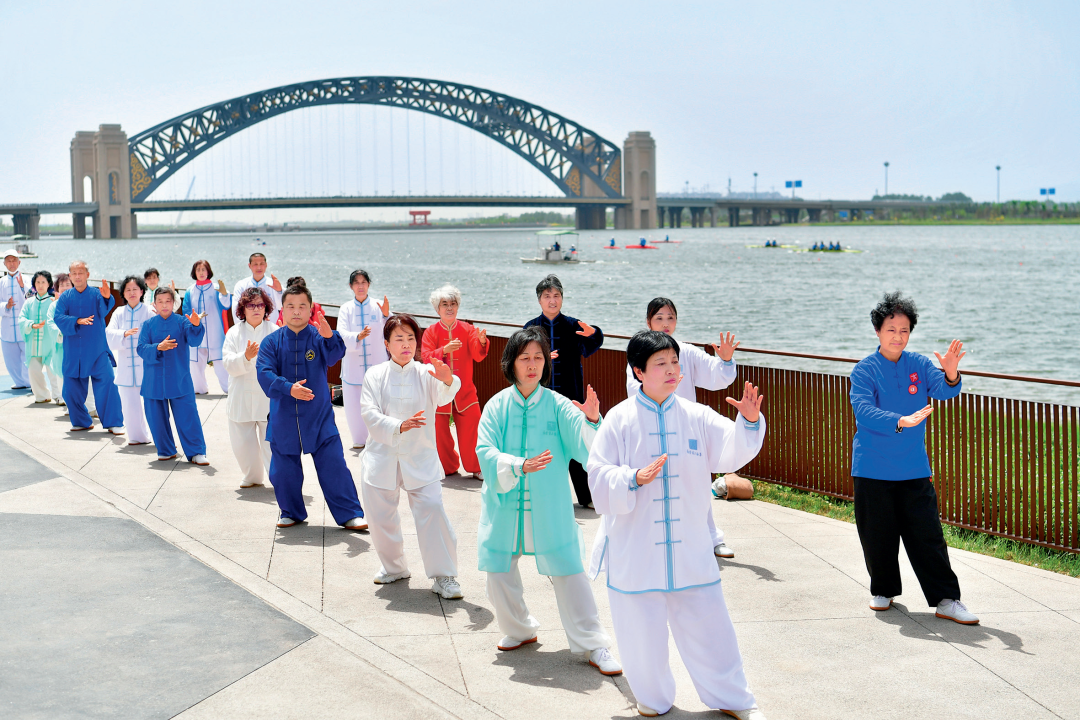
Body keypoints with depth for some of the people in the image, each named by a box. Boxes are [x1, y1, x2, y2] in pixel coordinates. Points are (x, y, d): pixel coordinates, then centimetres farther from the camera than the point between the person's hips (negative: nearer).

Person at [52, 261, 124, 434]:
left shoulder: (96, 294, -1)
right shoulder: (65, 297, 5)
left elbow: (104, 311, -20)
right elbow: (58, 317, -8)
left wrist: (107, 298, -42)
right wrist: (77, 321, -24)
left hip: (97, 351, -3)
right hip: (73, 353, 3)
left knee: (107, 385, -10)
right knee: (71, 389, 7)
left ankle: (114, 423, -2)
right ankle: (81, 421, 25)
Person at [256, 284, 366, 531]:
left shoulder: (319, 337, -4)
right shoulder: (272, 342, -1)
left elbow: (334, 355, -24)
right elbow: (264, 372, -12)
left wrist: (330, 337, -47)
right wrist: (289, 388, -29)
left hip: (319, 417, -2)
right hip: (284, 418, 2)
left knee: (334, 467, -3)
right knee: (283, 471, 11)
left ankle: (349, 514, 8)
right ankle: (291, 512, 32)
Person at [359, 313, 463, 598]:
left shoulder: (426, 373, 1)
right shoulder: (375, 376, 3)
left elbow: (442, 397, -20)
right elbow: (370, 414, -10)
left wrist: (448, 381, -44)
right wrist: (399, 427, -27)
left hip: (420, 457, -2)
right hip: (383, 455, 2)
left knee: (431, 508, -17)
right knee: (381, 515, 7)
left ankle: (444, 576, -8)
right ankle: (393, 567, 33)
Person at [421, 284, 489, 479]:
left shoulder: (467, 329, 3)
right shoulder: (431, 332, 0)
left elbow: (478, 355, -9)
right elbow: (425, 358, -12)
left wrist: (482, 342, -31)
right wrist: (444, 350, -28)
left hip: (465, 390, 0)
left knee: (471, 429, -6)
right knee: (440, 431, 3)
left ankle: (475, 467, 10)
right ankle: (448, 466, 22)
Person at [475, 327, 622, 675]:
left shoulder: (558, 406, -5)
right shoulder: (497, 406, -2)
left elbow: (585, 450, -13)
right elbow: (486, 452, -10)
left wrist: (592, 420, -32)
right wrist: (520, 466, -25)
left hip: (549, 507, -2)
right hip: (505, 503, 2)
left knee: (568, 572, -4)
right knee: (499, 570, 10)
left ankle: (595, 646, 4)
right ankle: (519, 630, 36)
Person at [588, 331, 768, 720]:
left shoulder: (695, 417, 2)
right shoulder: (620, 419, -5)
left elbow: (731, 451, -8)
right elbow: (599, 476, -7)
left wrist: (749, 421, -25)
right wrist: (633, 479, -25)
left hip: (688, 546, 2)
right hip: (636, 548, -2)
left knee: (707, 620, 7)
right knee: (642, 627, 8)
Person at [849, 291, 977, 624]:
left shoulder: (920, 364, 3)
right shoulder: (864, 370, -5)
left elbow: (943, 390, -12)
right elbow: (863, 410, -19)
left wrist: (951, 374, -34)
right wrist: (900, 422, -34)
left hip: (914, 469, 1)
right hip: (872, 469, -1)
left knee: (927, 534, -2)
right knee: (878, 534, 8)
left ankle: (946, 599, 2)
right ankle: (883, 591, 28)